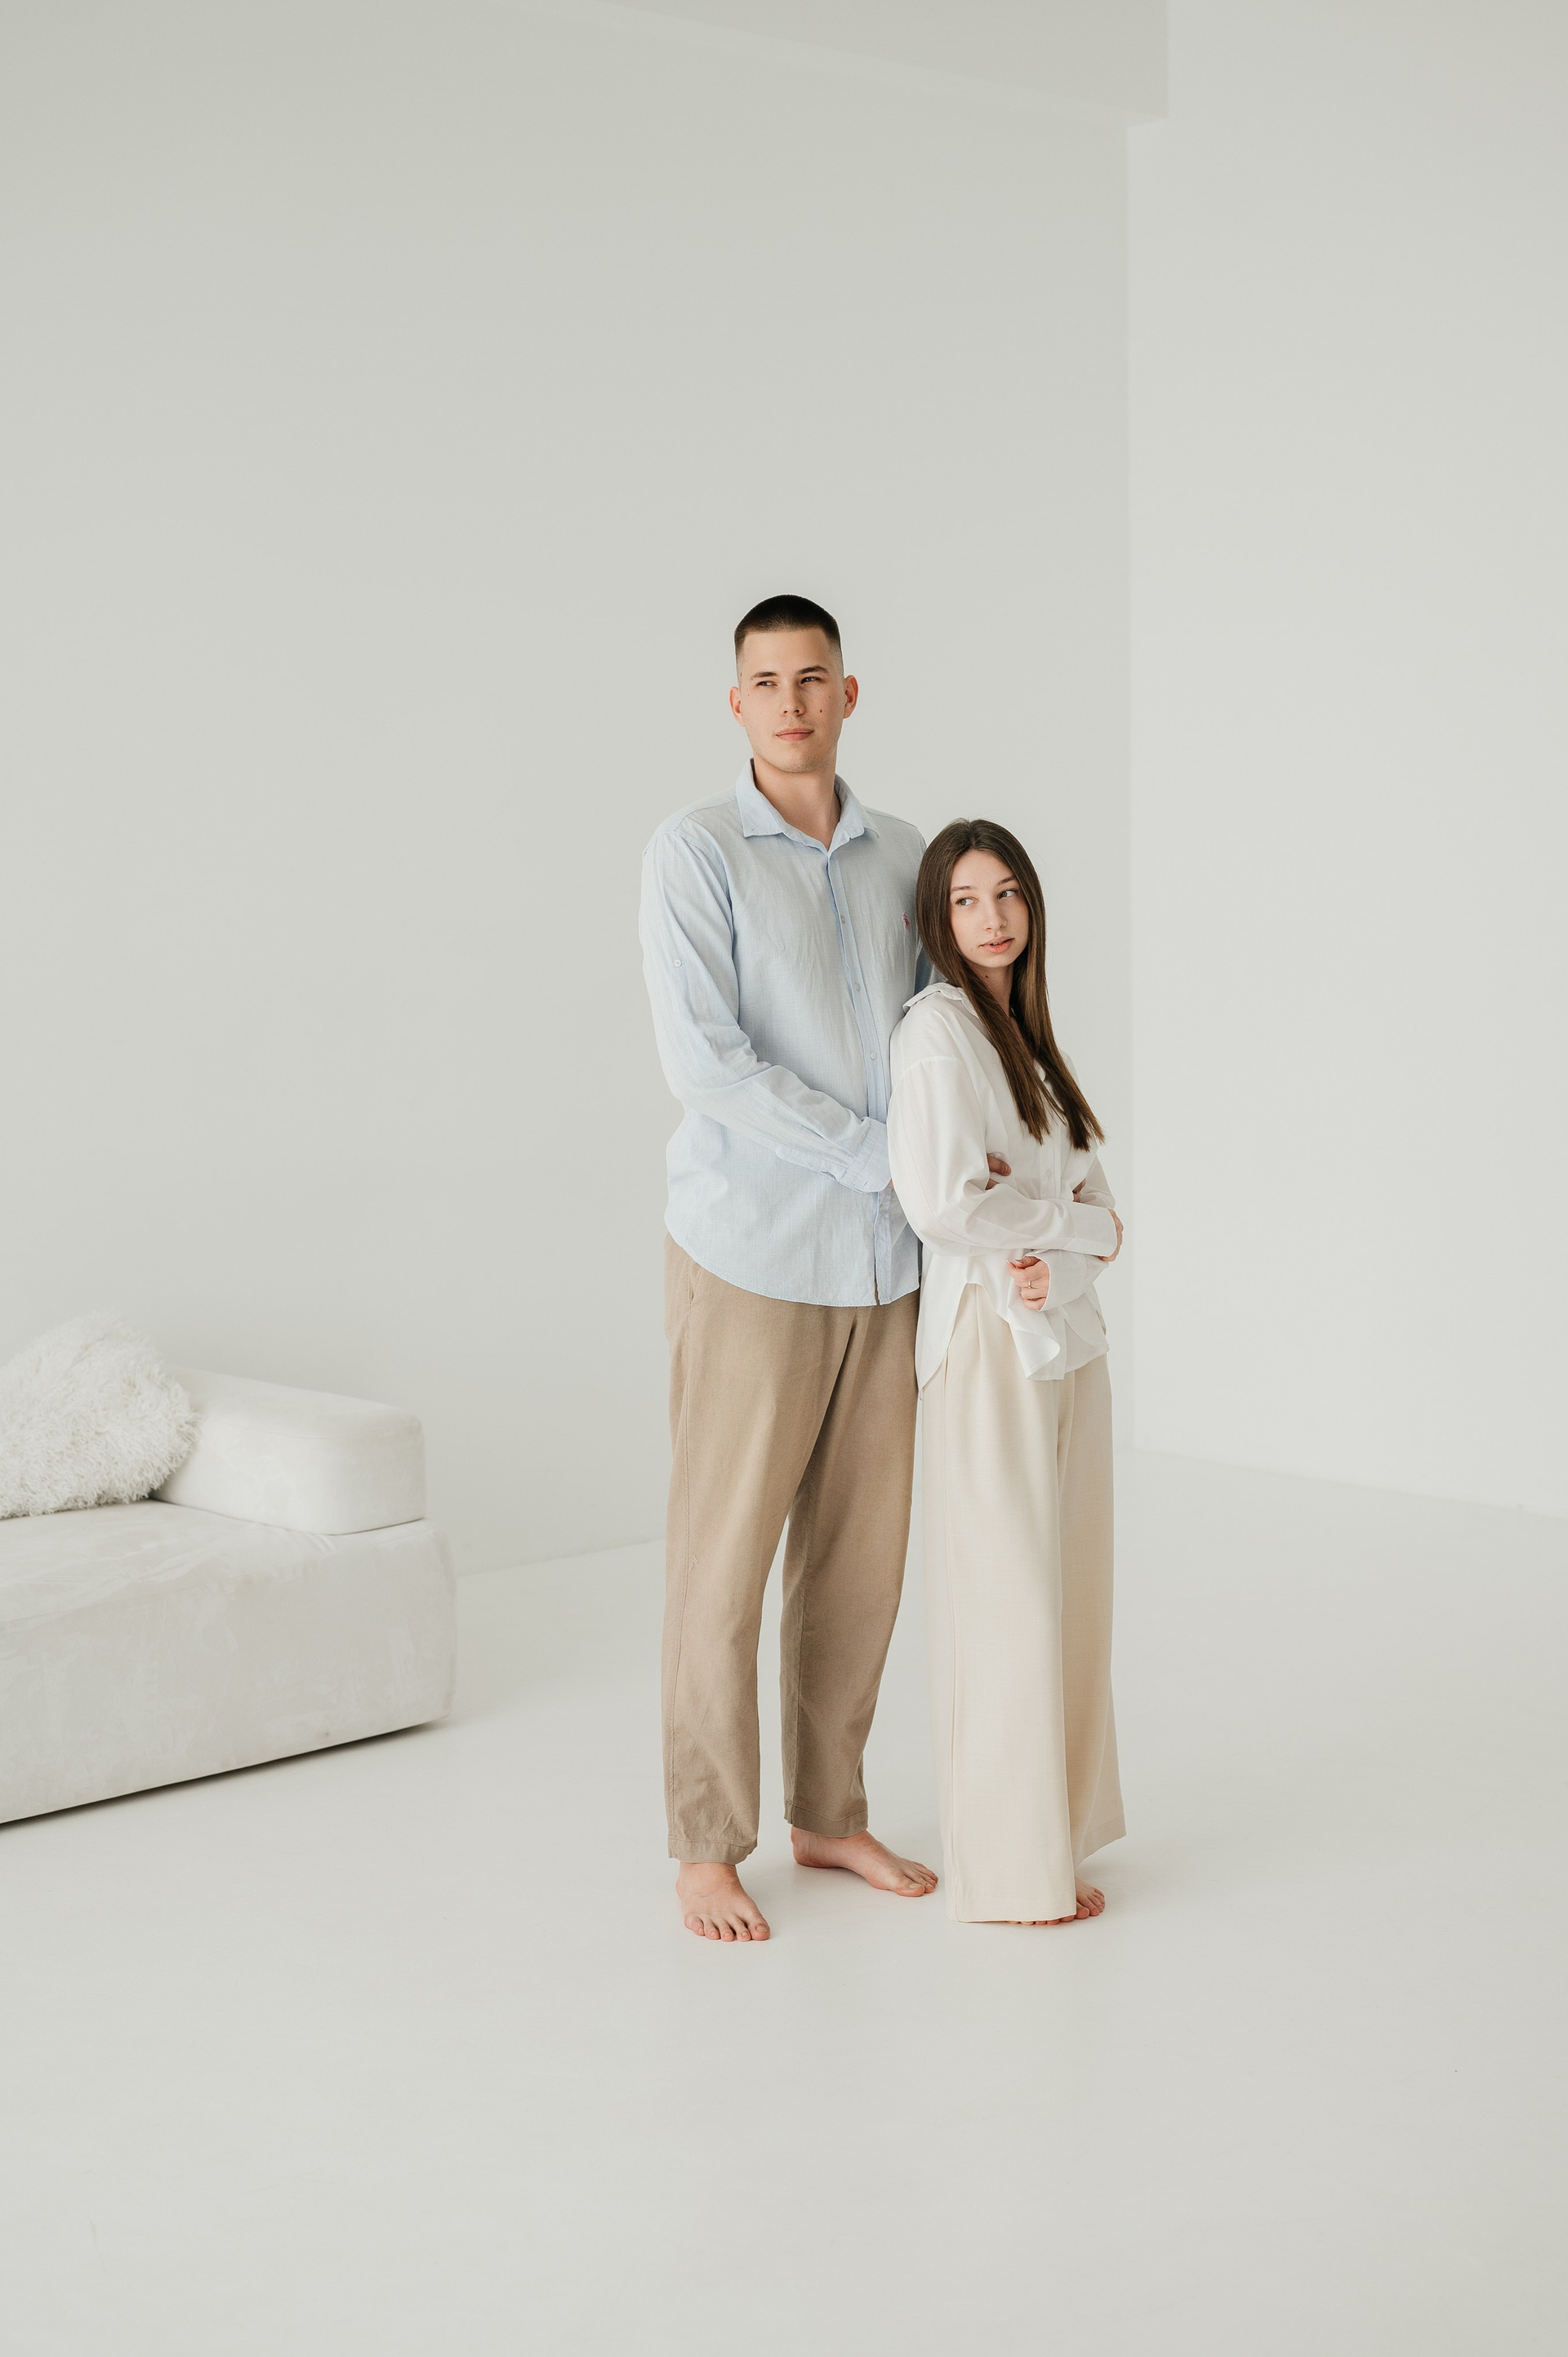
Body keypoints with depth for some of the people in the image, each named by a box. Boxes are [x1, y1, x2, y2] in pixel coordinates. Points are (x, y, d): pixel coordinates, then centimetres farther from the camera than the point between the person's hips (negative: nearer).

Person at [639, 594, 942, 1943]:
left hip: (884, 1257, 5)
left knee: (861, 1551, 11)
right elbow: (705, 1063, -16)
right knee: (726, 1555, 1)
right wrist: (883, 1152, -17)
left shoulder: (902, 859, 10)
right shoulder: (696, 855, -7)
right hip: (752, 1255, -5)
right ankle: (709, 1846, 13)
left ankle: (831, 1814, 26)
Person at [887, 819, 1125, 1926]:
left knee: (1070, 1595, 12)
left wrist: (1055, 1255, -10)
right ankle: (1012, 1868, 10)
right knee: (1009, 1601, -1)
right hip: (990, 1341, -8)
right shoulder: (938, 1027, -10)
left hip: (1065, 1335, 8)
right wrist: (1067, 1218, -7)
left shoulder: (1025, 1035, 16)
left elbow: (1104, 1213, 12)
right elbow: (942, 1206, -22)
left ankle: (1055, 1842, 23)